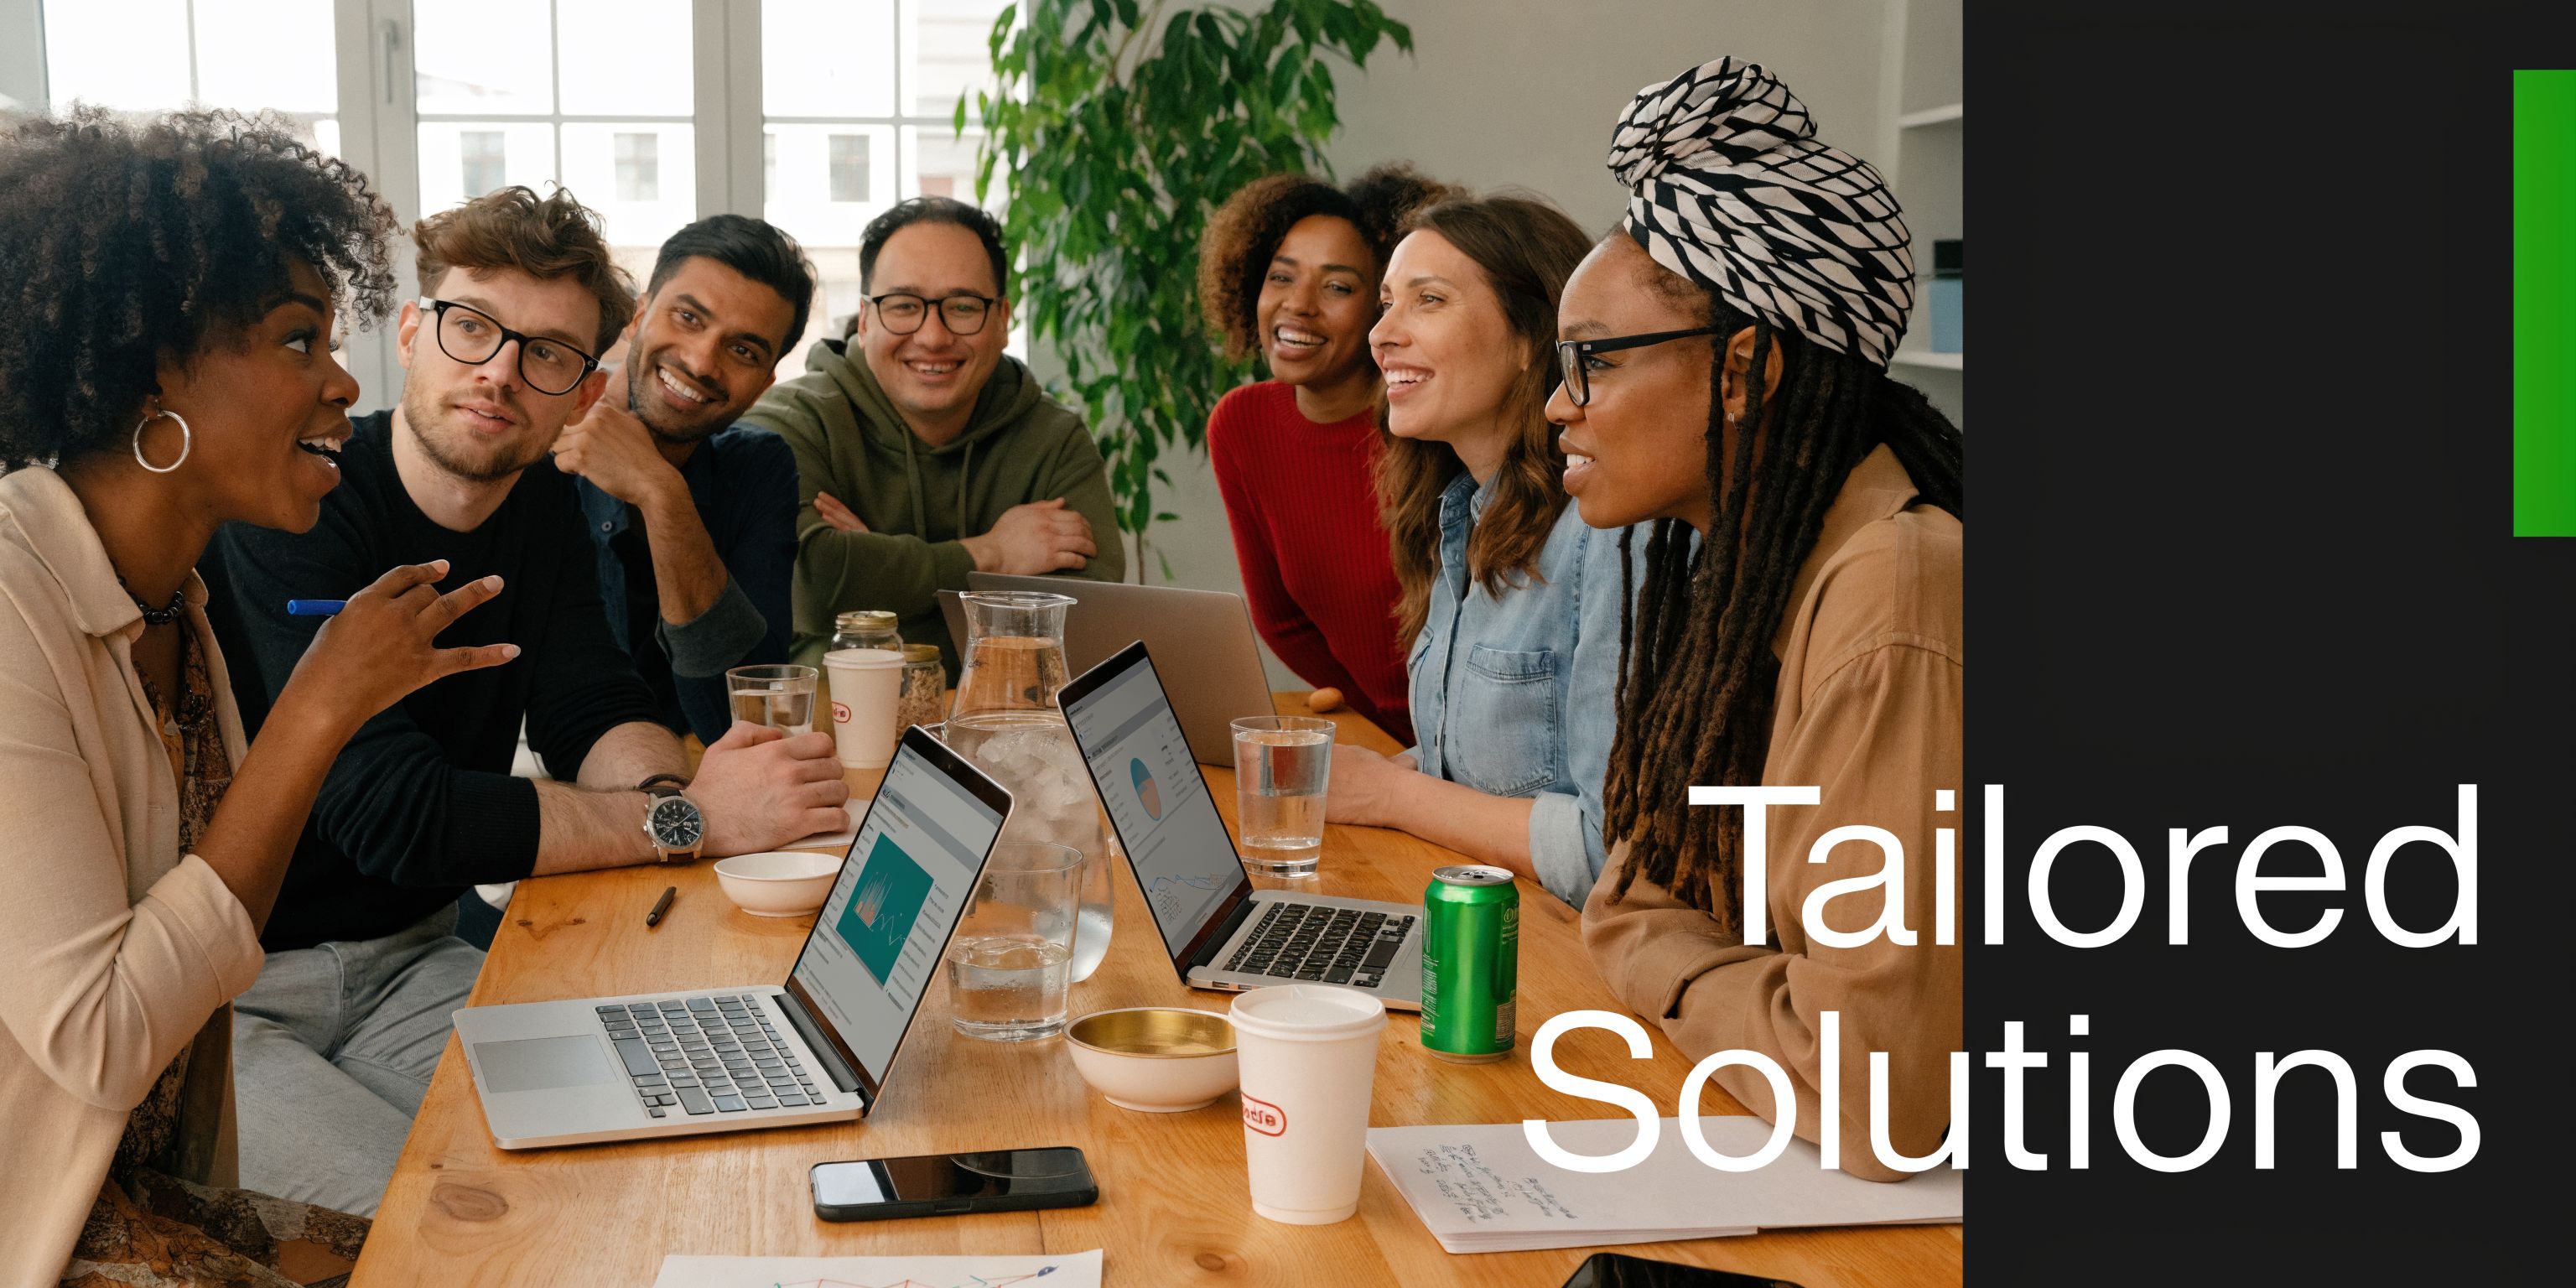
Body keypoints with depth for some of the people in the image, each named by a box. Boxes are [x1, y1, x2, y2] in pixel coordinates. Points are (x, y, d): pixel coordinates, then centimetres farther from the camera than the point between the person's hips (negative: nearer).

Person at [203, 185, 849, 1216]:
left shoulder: (541, 510, 6)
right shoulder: (293, 507, -20)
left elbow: (594, 709, -1)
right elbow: (392, 811, -28)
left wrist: (665, 785, -25)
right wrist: (689, 817, -31)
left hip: (409, 962, 7)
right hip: (229, 997, -6)